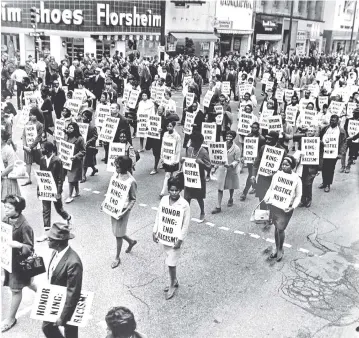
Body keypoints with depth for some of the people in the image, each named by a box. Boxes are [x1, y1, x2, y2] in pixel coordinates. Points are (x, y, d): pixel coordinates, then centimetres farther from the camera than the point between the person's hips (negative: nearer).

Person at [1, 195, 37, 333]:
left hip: (19, 261, -7)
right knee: (26, 282, 25)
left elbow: (29, 248, -23)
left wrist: (19, 245, -40)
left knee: (16, 289, 9)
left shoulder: (24, 226, -27)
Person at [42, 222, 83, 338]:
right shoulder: (56, 252, -9)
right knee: (47, 328, 24)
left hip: (67, 306, -7)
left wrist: (63, 318, -21)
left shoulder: (73, 262, -35)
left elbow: (73, 294, -28)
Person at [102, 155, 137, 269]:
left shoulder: (131, 181, -23)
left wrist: (124, 212, -22)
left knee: (118, 234, 6)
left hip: (122, 210, -7)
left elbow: (133, 200, -15)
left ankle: (117, 258, 26)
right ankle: (131, 241, 48)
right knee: (116, 232, 19)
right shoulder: (116, 174, -4)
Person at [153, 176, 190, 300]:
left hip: (175, 238, -5)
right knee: (169, 261, 18)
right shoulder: (163, 200, -4)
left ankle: (172, 285, 20)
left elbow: (186, 224, -14)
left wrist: (180, 240, -15)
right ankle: (174, 281, 37)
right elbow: (158, 216, 6)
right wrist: (155, 232, 5)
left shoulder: (184, 205, -18)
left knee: (171, 263, -1)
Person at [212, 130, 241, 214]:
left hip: (231, 170, -2)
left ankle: (231, 199, 50)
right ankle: (218, 207, 2)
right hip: (222, 169, 2)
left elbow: (237, 160, -14)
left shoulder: (236, 149, -14)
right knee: (220, 188, -1)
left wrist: (231, 165, -29)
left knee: (231, 187, 21)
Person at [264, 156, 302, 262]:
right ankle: (277, 249, 35)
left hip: (285, 208, -3)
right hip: (273, 205, 3)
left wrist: (293, 207, -18)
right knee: (276, 227, 16)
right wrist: (266, 198, -7)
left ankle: (281, 250, 23)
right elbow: (271, 188, 9)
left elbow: (298, 196, -4)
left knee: (280, 229, -3)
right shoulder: (277, 175, -2)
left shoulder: (296, 179, -10)